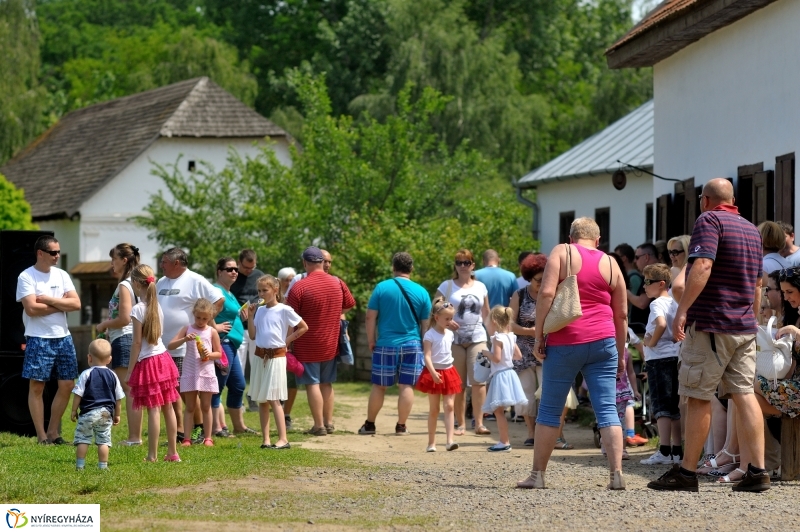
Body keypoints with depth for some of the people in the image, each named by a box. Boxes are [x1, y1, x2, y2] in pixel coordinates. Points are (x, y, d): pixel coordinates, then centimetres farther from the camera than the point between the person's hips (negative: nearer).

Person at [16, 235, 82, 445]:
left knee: (66, 385, 4)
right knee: (36, 387, -1)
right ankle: (41, 436, 4)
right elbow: (31, 309, -17)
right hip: (38, 339, -6)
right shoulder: (26, 277, -6)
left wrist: (48, 300, -11)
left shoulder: (62, 275, 10)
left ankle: (53, 432, 15)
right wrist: (61, 304, -8)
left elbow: (76, 304, 0)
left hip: (63, 337, 6)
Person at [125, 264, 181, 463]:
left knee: (153, 410, -6)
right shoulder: (157, 306, 8)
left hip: (148, 362, -7)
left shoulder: (138, 309, -14)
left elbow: (137, 343, -14)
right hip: (163, 357, 7)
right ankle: (173, 452, 14)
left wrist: (130, 371, -10)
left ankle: (152, 455, -4)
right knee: (168, 407, 9)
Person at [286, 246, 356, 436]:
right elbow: (350, 304, 14)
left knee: (312, 384, 0)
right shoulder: (337, 283, -1)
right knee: (327, 383, 17)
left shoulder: (299, 287, -16)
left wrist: (288, 343, -5)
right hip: (330, 345, 5)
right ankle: (329, 422, 20)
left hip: (308, 346, -5)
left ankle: (319, 426, -2)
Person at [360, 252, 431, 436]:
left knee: (379, 386, 9)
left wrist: (371, 340, 7)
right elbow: (426, 323, 5)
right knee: (407, 386, 3)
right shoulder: (421, 292, 0)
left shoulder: (382, 288, -4)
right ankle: (401, 426, 5)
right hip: (412, 345, 0)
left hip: (386, 345, 0)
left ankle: (369, 424, 16)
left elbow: (370, 316, -3)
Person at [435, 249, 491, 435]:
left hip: (477, 338, 1)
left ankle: (479, 423, -11)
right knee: (458, 384, 3)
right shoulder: (447, 286, 4)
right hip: (454, 339, -1)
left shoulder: (480, 287, 11)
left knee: (478, 380, -13)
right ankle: (461, 424, 13)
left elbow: (486, 314, 19)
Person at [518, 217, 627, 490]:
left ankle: (537, 474, 10)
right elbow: (621, 314, 13)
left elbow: (546, 293, -11)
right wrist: (621, 353, 21)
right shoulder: (610, 264, 11)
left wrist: (539, 336, -7)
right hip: (602, 343, 2)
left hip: (564, 343, -2)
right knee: (607, 410, 0)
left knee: (549, 410, 7)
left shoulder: (561, 253, 2)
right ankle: (617, 474, -9)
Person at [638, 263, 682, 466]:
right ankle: (677, 450, 11)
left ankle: (664, 451, -13)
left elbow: (661, 324, -29)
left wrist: (652, 341, -16)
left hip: (659, 358, -8)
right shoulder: (675, 303, 13)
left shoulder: (657, 304, -11)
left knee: (661, 406, -8)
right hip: (675, 357, 8)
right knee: (674, 406, 10)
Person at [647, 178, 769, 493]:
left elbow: (703, 266, -22)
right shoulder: (751, 230, 17)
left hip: (710, 324, -7)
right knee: (745, 395, 4)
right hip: (744, 326, 7)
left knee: (698, 397, -3)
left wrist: (682, 310, -24)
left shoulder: (709, 220, -8)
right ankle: (757, 471, -1)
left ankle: (687, 472, 0)